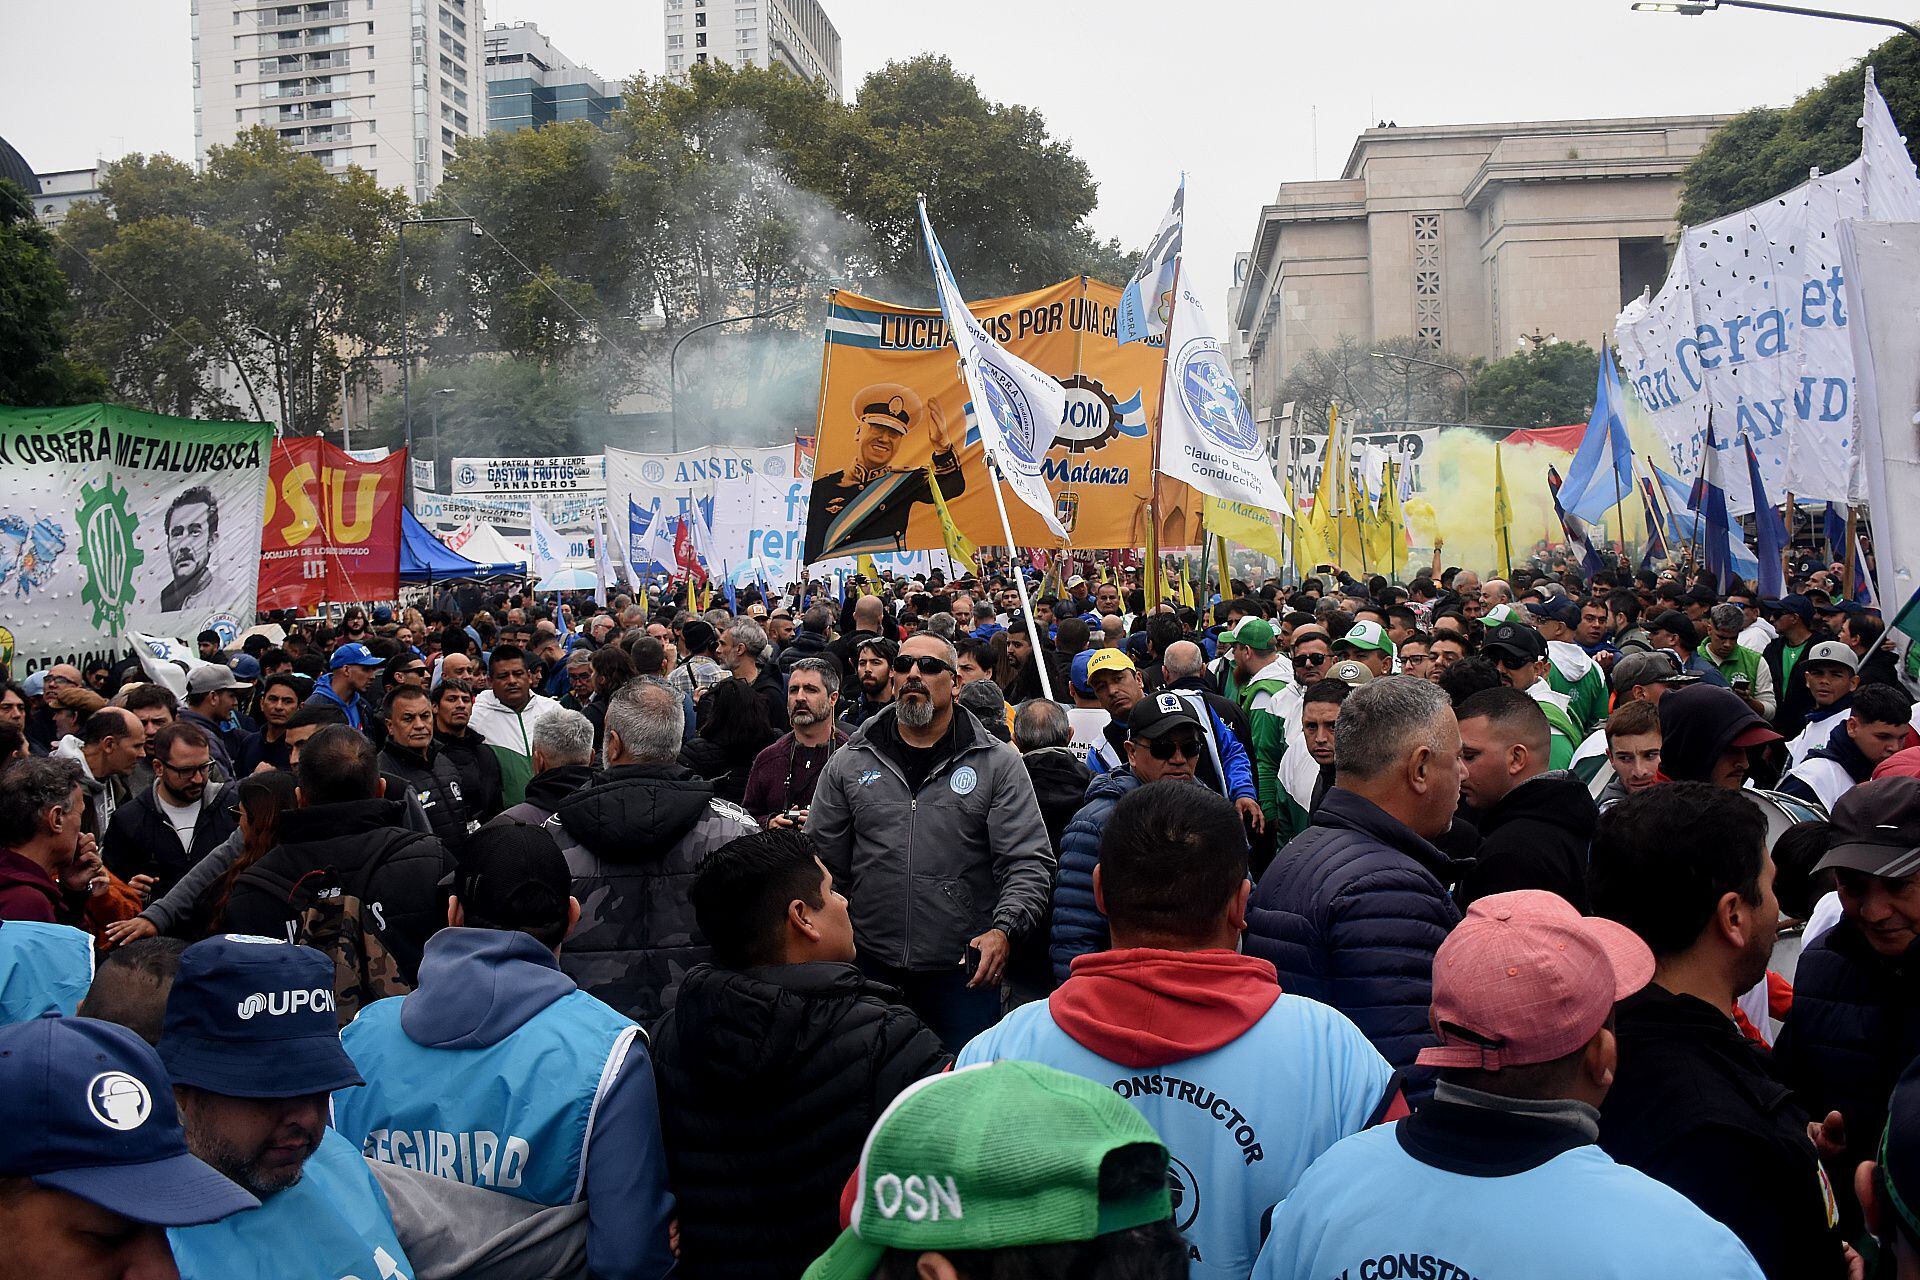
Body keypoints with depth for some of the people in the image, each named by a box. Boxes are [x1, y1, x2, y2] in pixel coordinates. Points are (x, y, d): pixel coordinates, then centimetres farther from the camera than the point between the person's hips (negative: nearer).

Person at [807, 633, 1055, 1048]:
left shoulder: (997, 765, 1)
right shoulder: (848, 763, 7)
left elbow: (1028, 863, -4)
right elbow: (823, 862, 10)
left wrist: (1003, 930, -19)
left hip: (964, 970, -1)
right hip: (870, 965, 2)